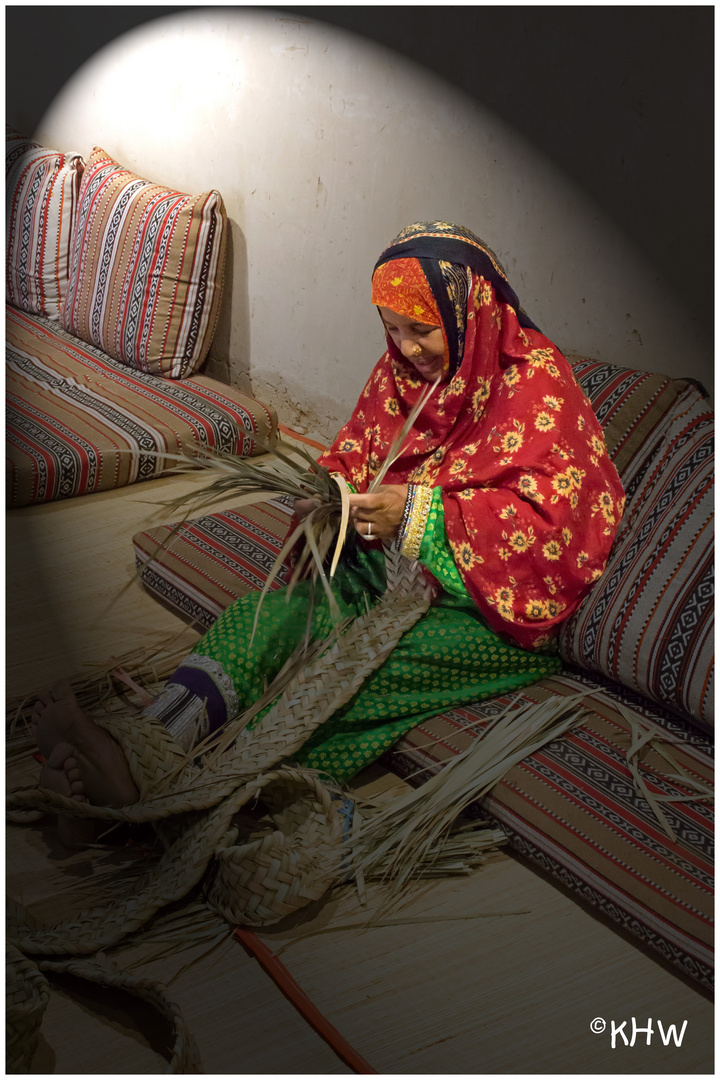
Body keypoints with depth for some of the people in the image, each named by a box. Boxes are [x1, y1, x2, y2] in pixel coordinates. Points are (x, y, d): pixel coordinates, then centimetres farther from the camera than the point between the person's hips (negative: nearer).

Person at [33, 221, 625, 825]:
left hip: (490, 603, -5)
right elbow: (356, 451, 17)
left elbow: (552, 513, -19)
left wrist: (420, 514, -26)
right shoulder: (402, 367, 7)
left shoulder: (536, 382, -12)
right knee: (276, 612, -23)